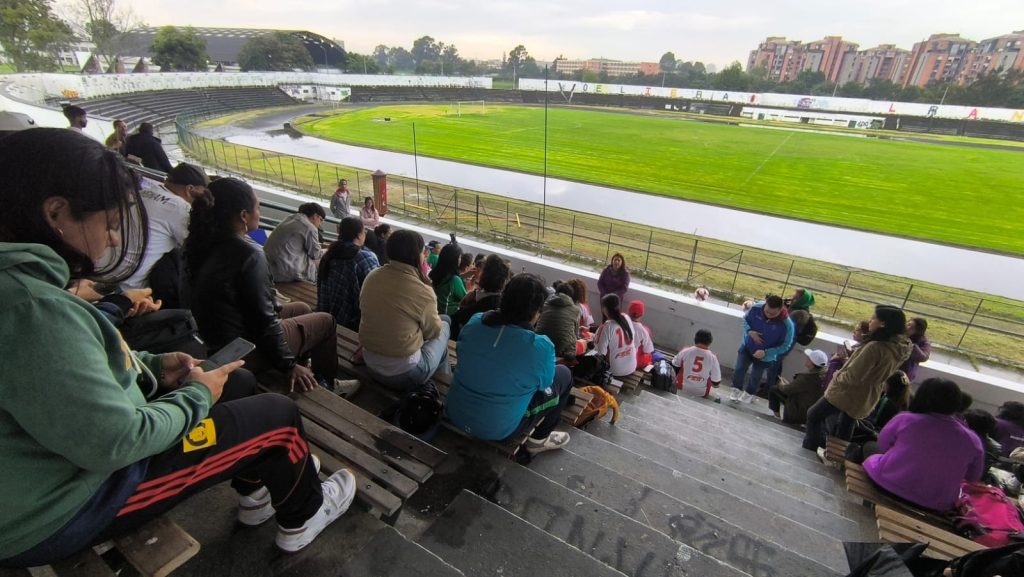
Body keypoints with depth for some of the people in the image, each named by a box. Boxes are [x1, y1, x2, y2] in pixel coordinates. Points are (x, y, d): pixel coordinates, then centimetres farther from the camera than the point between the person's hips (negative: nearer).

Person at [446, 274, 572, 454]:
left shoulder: (474, 322, -11)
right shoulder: (540, 346, -24)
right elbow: (544, 384, -5)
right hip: (497, 429, -5)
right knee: (564, 374, 9)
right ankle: (539, 439, 21)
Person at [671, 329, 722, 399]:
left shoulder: (686, 352, -12)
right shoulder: (712, 357, -14)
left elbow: (674, 367, 1)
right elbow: (716, 382, -7)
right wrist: (715, 384, 16)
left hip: (682, 390, 0)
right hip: (701, 394, 0)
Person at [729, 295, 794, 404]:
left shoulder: (787, 325, -30)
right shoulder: (756, 308, -24)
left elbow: (785, 346, -18)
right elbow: (745, 319, -3)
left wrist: (766, 352, -27)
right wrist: (749, 331, -23)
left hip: (765, 357, -1)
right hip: (747, 347, 2)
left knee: (755, 376, 17)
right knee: (739, 369, 4)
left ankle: (749, 394, 45)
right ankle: (737, 390, 31)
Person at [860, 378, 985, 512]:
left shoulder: (905, 419, -13)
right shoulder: (972, 441, -6)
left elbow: (883, 444, 4)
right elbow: (974, 477, 10)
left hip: (890, 482, -4)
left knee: (870, 447, 25)